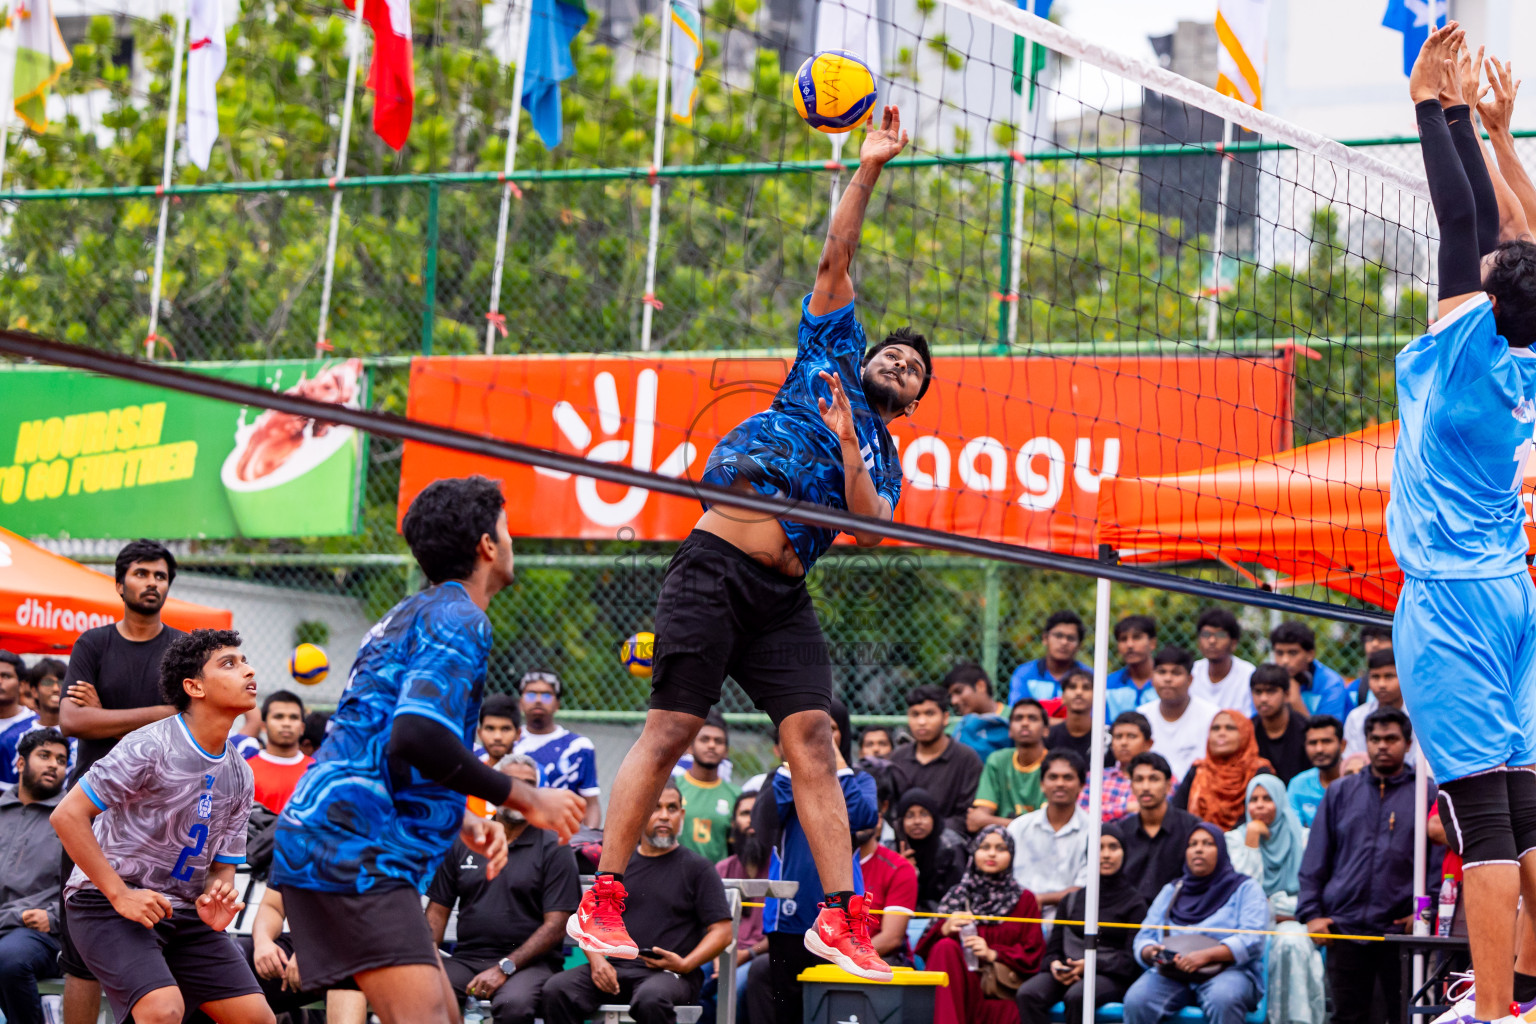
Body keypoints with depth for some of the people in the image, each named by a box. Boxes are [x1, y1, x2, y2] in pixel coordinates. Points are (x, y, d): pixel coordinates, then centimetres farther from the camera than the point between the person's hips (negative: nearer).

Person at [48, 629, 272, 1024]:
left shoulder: (239, 775, 6)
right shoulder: (150, 747, -17)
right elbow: (67, 815, -19)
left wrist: (213, 899, -10)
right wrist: (119, 895, -21)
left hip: (183, 911, 7)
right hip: (106, 903, -7)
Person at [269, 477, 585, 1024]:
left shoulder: (410, 615, 24)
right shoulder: (459, 619, -8)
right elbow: (417, 734, -24)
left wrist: (464, 823, 19)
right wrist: (525, 798, -15)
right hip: (354, 853, -11)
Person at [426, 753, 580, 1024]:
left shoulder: (553, 848, 4)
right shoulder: (462, 843, 17)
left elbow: (556, 926, -4)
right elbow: (437, 911, 16)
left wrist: (504, 967, -15)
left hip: (529, 962, -3)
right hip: (466, 958, 3)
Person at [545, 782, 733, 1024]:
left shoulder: (697, 868, 8)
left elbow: (722, 932, 2)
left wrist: (685, 965, -14)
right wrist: (597, 959, -2)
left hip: (670, 974, -4)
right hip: (618, 969, 4)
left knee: (650, 1000, -40)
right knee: (557, 989, -23)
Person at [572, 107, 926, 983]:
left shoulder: (886, 463, 22)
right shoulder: (829, 359, 17)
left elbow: (870, 527, 2)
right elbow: (836, 261, 12)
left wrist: (848, 449, -10)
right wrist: (868, 172, 6)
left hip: (782, 596, 4)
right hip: (715, 566, -4)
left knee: (814, 738, -8)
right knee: (670, 730, -8)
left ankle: (839, 916, -9)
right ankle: (601, 902, -4)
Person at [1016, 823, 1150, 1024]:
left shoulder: (1134, 901, 7)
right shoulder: (1072, 900, 20)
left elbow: (1133, 958, -3)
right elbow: (1054, 947, 17)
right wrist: (1054, 964, -8)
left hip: (1112, 977, -4)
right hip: (1067, 974, 4)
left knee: (1077, 996, -38)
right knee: (1028, 994, -28)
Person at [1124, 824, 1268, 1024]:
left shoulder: (1245, 888, 11)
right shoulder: (1171, 891, 24)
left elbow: (1252, 941, -5)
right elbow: (1144, 937, 17)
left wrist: (1207, 955, -21)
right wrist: (1151, 952, -10)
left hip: (1229, 970, -3)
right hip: (1171, 974, 3)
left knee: (1222, 1000, -39)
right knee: (1136, 1001, -29)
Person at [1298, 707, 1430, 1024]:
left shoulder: (1428, 794, 6)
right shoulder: (1340, 793, 13)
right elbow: (1315, 861, 12)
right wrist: (1310, 913, 2)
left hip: (1401, 926, -2)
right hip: (1344, 925, 2)